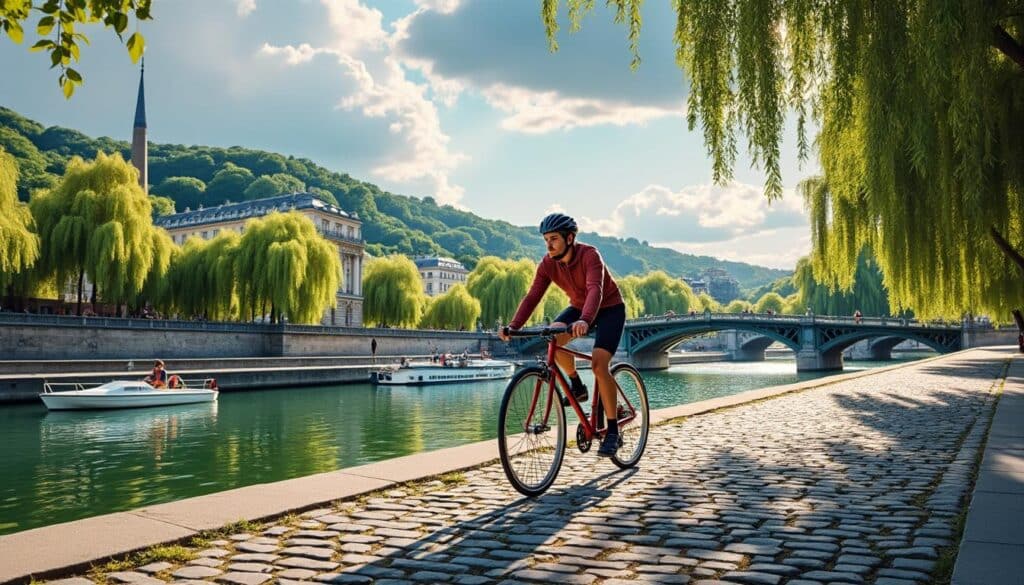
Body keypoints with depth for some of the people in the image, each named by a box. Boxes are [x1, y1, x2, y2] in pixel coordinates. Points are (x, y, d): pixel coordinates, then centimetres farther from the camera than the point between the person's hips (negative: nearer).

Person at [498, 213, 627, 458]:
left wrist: (584, 321, -64)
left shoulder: (589, 255, -30)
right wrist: (513, 326, -35)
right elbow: (532, 296, -20)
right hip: (578, 306, 5)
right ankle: (577, 386, -1)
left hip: (609, 308, -5)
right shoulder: (548, 263, -14)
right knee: (552, 337, -25)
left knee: (599, 365, -23)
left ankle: (613, 432, -12)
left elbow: (595, 290, -45)